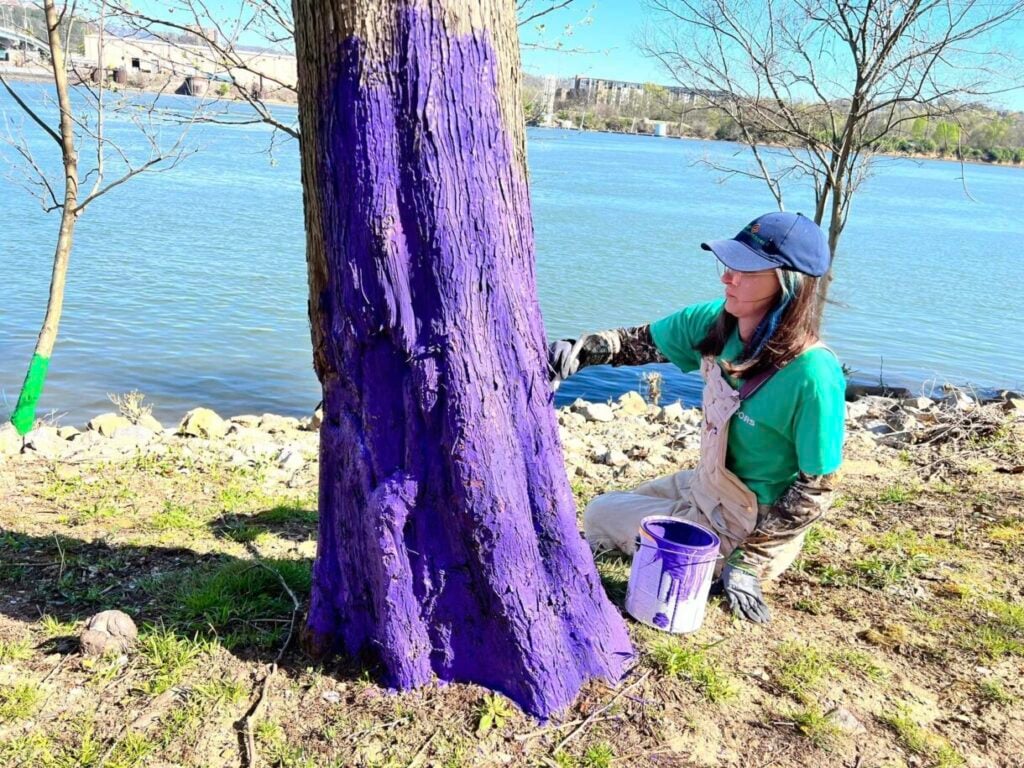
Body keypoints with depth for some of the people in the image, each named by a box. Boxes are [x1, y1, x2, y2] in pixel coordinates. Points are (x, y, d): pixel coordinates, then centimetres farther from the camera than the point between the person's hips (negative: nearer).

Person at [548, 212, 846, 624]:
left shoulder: (814, 374, -32)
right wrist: (579, 350, -22)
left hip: (749, 525, -7)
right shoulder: (716, 322, -13)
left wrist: (747, 563, -22)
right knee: (601, 508, 20)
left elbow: (816, 489, -24)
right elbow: (639, 342, -2)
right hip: (705, 487, 8)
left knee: (601, 517, 2)